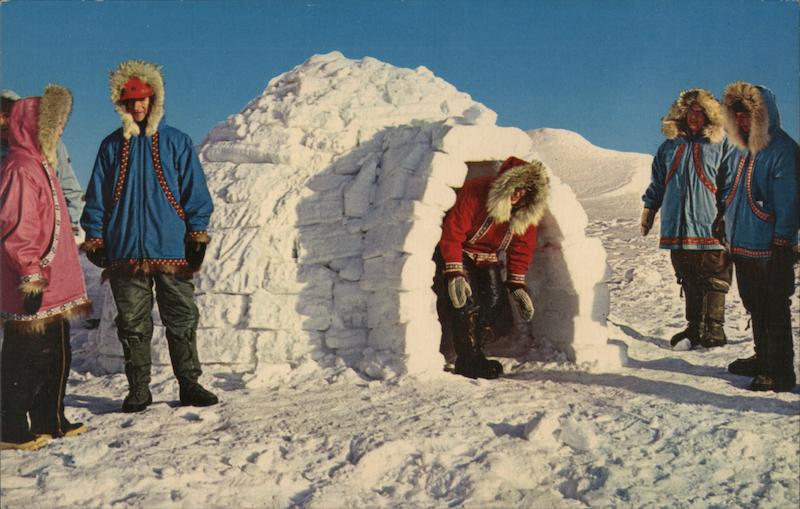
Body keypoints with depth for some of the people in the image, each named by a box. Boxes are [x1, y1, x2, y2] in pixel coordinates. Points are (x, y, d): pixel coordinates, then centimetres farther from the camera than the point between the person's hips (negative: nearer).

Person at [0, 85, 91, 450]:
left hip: (54, 288, 10)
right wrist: (31, 277, -20)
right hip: (34, 291, -10)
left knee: (56, 357, 17)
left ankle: (49, 421, 28)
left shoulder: (39, 165, 16)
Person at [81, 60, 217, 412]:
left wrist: (197, 234, -2)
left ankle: (189, 384, 14)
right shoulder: (111, 146, 11)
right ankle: (138, 390, 17)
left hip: (171, 250, -1)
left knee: (182, 321, 3)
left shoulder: (176, 142, 6)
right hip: (125, 252, 2)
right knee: (132, 325, 7)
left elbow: (194, 191, 4)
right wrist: (94, 238, 6)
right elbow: (96, 197, 12)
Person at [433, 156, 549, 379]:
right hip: (453, 253, -6)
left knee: (494, 302, -4)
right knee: (467, 302, -20)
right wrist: (454, 274, -33)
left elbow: (521, 247, 0)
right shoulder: (474, 193, -30)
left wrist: (517, 285, -6)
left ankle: (473, 359, 6)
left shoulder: (526, 212, -9)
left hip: (486, 259, 7)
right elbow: (452, 233, -30)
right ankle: (470, 363, -14)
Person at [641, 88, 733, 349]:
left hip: (710, 227, -4)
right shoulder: (670, 146, 15)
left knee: (714, 280, -1)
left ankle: (714, 328, 8)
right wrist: (649, 209, 17)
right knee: (689, 281, 10)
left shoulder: (721, 145, 2)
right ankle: (694, 328, 19)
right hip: (678, 227, 4)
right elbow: (656, 183, 22)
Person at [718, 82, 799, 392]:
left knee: (774, 313, -1)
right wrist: (725, 221, 18)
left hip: (768, 249, -8)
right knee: (755, 308, 18)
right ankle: (763, 360, 31)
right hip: (742, 246, 8)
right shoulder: (741, 151, 14)